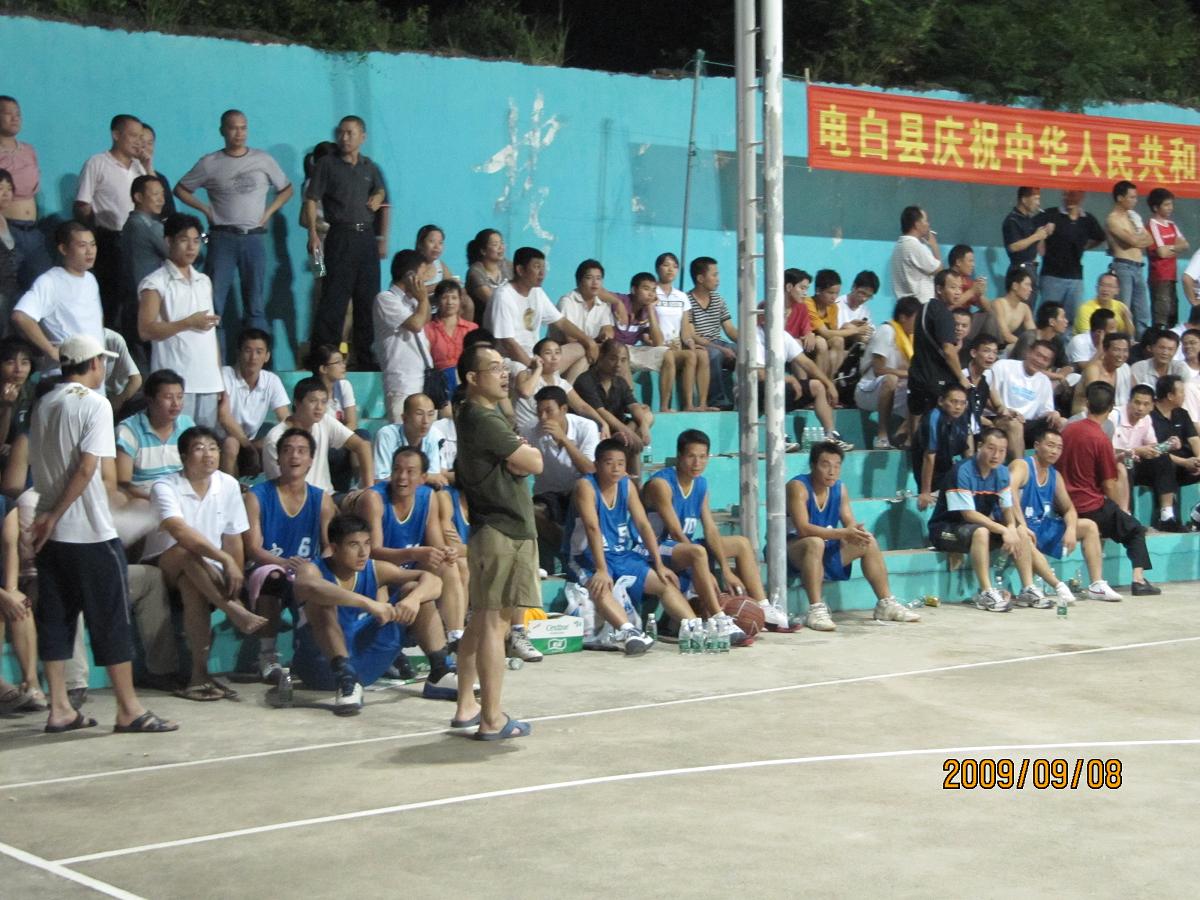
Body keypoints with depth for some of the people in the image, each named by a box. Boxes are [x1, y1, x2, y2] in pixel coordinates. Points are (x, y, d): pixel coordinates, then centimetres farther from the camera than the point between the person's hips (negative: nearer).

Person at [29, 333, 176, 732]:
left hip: (51, 531, 7)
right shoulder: (94, 403, -9)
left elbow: (39, 465, 16)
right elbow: (87, 468, -18)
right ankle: (129, 710, 1)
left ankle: (59, 709, 10)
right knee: (111, 619, -2)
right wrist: (55, 516, -13)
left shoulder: (44, 404, 12)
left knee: (55, 618, 9)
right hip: (90, 531, -7)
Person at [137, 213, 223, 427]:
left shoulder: (204, 282, 17)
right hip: (175, 383, -6)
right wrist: (188, 323, -14)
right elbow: (145, 331, -10)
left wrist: (219, 378, 14)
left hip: (208, 381, 6)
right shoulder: (155, 283, -2)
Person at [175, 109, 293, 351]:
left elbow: (286, 189, 17)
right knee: (213, 303, -8)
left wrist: (268, 212, 4)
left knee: (256, 305, 6)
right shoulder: (210, 163, 4)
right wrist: (206, 209, 0)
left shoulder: (263, 160, 7)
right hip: (222, 238, -2)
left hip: (254, 238, 2)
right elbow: (181, 189, 11)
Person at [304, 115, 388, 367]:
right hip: (340, 237, -4)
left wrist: (383, 240, 9)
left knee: (368, 299, 7)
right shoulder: (327, 164, 2)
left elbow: (383, 203, 20)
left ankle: (367, 361, 14)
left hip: (367, 237, 4)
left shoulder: (370, 168, 14)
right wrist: (313, 234, -15)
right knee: (333, 300, -8)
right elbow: (311, 200, -4)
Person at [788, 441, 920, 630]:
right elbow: (803, 529, -31)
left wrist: (857, 532, -25)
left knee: (869, 542, -1)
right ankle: (816, 610, -43)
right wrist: (842, 533, -37)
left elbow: (850, 523, 1)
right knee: (816, 543, -38)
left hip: (827, 548, 8)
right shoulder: (798, 487, -20)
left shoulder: (840, 488, 3)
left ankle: (886, 604, 5)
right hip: (795, 547, -8)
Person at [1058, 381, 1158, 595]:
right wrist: (1118, 510, 7)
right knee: (1135, 530, 11)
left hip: (1066, 506, 6)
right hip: (1091, 508, -6)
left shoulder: (1068, 430, 2)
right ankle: (1138, 579, -5)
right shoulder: (1101, 439, -16)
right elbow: (1109, 486, -11)